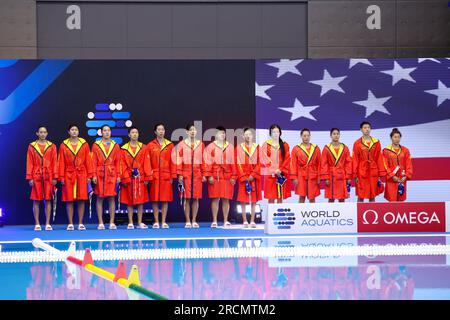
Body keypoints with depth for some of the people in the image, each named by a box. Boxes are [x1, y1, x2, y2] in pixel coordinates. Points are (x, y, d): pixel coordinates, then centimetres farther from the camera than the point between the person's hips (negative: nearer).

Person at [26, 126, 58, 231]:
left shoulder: (52, 146, 7)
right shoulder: (32, 146, 5)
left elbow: (54, 162, 4)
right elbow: (29, 163, 2)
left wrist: (55, 177, -2)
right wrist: (29, 178, -5)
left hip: (48, 176, 1)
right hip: (36, 176, -1)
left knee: (48, 200, 2)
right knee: (36, 200, 1)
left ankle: (48, 224, 6)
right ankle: (37, 224, 6)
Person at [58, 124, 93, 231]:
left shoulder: (84, 144, 5)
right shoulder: (63, 145, 3)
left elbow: (88, 160, 4)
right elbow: (61, 162, 2)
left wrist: (89, 176, -1)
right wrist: (61, 177, -3)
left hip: (81, 175, 1)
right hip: (69, 175, 0)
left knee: (81, 200, 0)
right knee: (69, 200, 0)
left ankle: (80, 223, 6)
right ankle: (70, 224, 5)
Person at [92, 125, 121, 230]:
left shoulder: (115, 146, 8)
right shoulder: (96, 145, 5)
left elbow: (118, 162, 6)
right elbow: (94, 162, 2)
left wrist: (118, 176, 0)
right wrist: (94, 175, -6)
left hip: (112, 174, 1)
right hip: (100, 174, -1)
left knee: (112, 198, 1)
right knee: (99, 198, 1)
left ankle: (112, 222, 5)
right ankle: (100, 223, 5)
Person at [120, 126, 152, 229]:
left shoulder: (143, 147, 4)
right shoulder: (124, 149, 1)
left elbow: (147, 163, 1)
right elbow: (123, 165, -3)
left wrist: (147, 177, -5)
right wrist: (124, 178, -9)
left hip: (140, 178, 1)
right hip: (129, 178, -1)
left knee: (141, 201, 4)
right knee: (129, 201, 3)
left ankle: (140, 222, 10)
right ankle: (130, 223, 9)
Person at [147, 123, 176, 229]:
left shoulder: (170, 145, 5)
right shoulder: (150, 145, 3)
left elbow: (173, 161, 4)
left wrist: (173, 176, -1)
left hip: (166, 176, 1)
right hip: (154, 176, -1)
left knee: (165, 199, 2)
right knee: (154, 199, 1)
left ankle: (164, 222, 8)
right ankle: (156, 221, 8)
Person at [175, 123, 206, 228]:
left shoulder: (201, 144, 9)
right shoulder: (181, 144, 3)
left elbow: (203, 160, 8)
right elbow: (178, 160, -1)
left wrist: (204, 174, 3)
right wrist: (179, 174, -7)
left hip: (197, 174, 2)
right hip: (186, 174, -2)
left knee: (196, 198, 2)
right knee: (187, 198, -2)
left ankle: (194, 221, 9)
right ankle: (188, 221, 4)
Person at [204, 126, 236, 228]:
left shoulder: (230, 147, 10)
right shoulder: (210, 147, 5)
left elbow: (233, 162, 7)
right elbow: (208, 162, 0)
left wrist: (233, 177, 1)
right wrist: (209, 176, -9)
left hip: (227, 176, 1)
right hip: (214, 176, -1)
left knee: (226, 199, 3)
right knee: (215, 198, 0)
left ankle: (226, 221, 10)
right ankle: (214, 221, 5)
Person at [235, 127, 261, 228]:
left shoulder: (257, 147, 7)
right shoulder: (239, 148, 2)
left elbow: (259, 163, 2)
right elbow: (238, 164, -3)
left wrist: (253, 175, -9)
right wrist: (244, 177, -11)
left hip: (254, 177, 2)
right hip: (242, 177, -1)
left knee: (254, 200, 2)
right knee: (243, 200, -2)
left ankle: (252, 221, 8)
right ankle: (245, 221, 4)